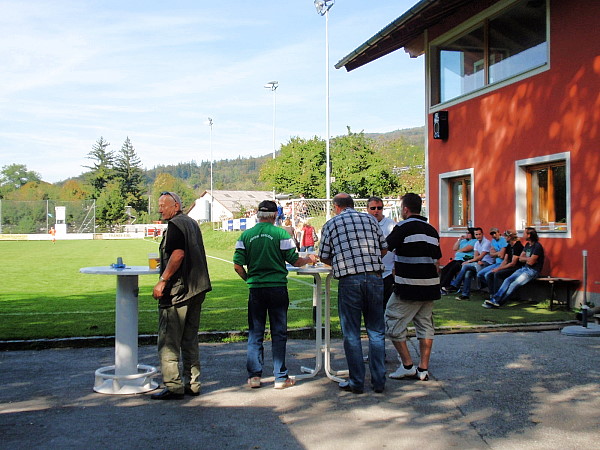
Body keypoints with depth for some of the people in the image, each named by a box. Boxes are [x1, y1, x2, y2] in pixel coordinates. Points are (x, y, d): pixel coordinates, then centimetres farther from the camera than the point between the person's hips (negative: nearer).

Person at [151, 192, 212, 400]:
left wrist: (162, 281, -22)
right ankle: (192, 383, 19)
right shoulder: (192, 223, 17)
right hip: (196, 289, 10)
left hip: (177, 290, -9)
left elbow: (178, 254, -23)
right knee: (190, 339, 14)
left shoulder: (175, 225, -11)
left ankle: (173, 387, -1)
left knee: (168, 341, -3)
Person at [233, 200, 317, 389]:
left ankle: (254, 375, 11)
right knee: (279, 333, 6)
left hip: (255, 289, 2)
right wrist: (309, 259, 16)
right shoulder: (281, 234, -4)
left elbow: (238, 265, 0)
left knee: (255, 333, 10)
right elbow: (294, 261, -3)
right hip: (277, 288, -2)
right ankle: (280, 377, 9)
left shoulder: (246, 235, 3)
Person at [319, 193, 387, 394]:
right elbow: (384, 249, 17)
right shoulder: (370, 219, 14)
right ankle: (378, 381, 14)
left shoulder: (331, 223, 8)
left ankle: (357, 383, 11)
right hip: (375, 277, 2)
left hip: (349, 281, -2)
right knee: (376, 332, 11)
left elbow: (324, 257, 11)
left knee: (351, 334, 6)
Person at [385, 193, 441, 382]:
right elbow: (437, 261, 17)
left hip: (408, 288, -7)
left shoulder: (404, 227, -9)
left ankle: (407, 366, 4)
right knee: (425, 326, 12)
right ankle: (423, 369, 13)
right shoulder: (432, 230, 14)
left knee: (392, 324, 3)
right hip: (430, 286, 8)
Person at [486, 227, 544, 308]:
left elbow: (531, 262, -17)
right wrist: (528, 259, -5)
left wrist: (524, 258, 2)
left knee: (514, 284, -22)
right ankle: (494, 299, -21)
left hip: (533, 270, -9)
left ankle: (498, 302, -22)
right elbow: (520, 259, 14)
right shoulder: (527, 245, 16)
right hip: (524, 268, 9)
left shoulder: (537, 246, -13)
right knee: (508, 280, -12)